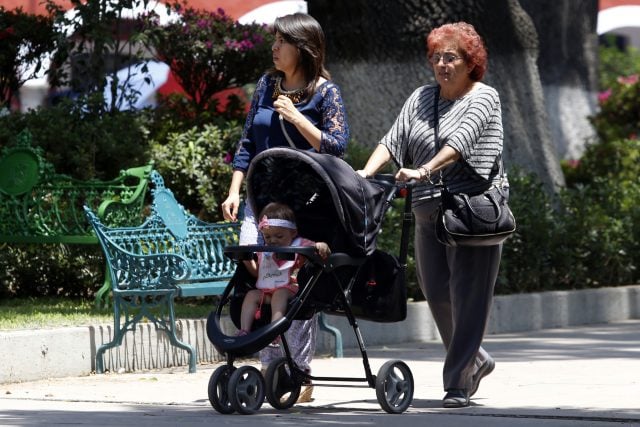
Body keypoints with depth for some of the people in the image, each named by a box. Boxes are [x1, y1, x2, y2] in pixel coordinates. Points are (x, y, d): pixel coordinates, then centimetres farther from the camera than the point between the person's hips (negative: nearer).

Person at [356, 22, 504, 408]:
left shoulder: (484, 98, -3)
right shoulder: (421, 98, 15)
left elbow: (459, 141, -19)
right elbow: (393, 140, 7)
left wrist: (423, 171, -32)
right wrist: (365, 173, -10)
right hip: (428, 211, 6)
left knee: (467, 295, -8)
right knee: (435, 291, 7)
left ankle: (459, 383, -6)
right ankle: (475, 360, 29)